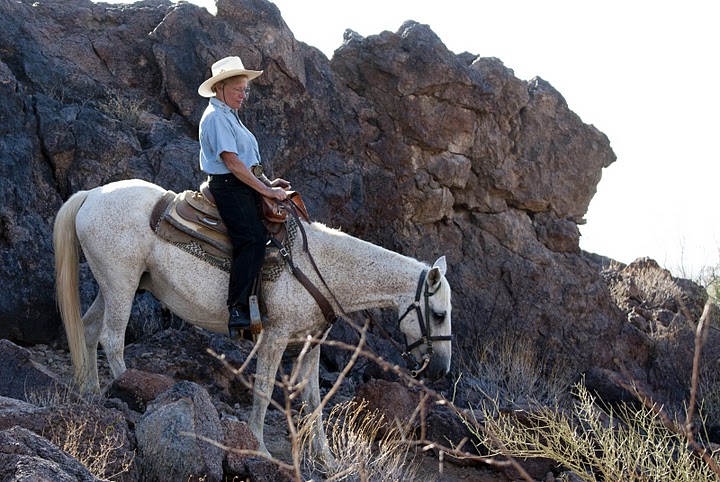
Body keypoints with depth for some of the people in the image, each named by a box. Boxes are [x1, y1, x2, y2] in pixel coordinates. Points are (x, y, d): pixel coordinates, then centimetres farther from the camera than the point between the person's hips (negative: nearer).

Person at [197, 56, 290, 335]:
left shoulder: (229, 116, 22)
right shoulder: (216, 117, -11)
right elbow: (231, 161, -19)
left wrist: (268, 183, 12)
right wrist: (265, 190, -17)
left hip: (243, 186, 11)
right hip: (228, 187, -11)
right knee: (253, 239, -25)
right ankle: (237, 310, -29)